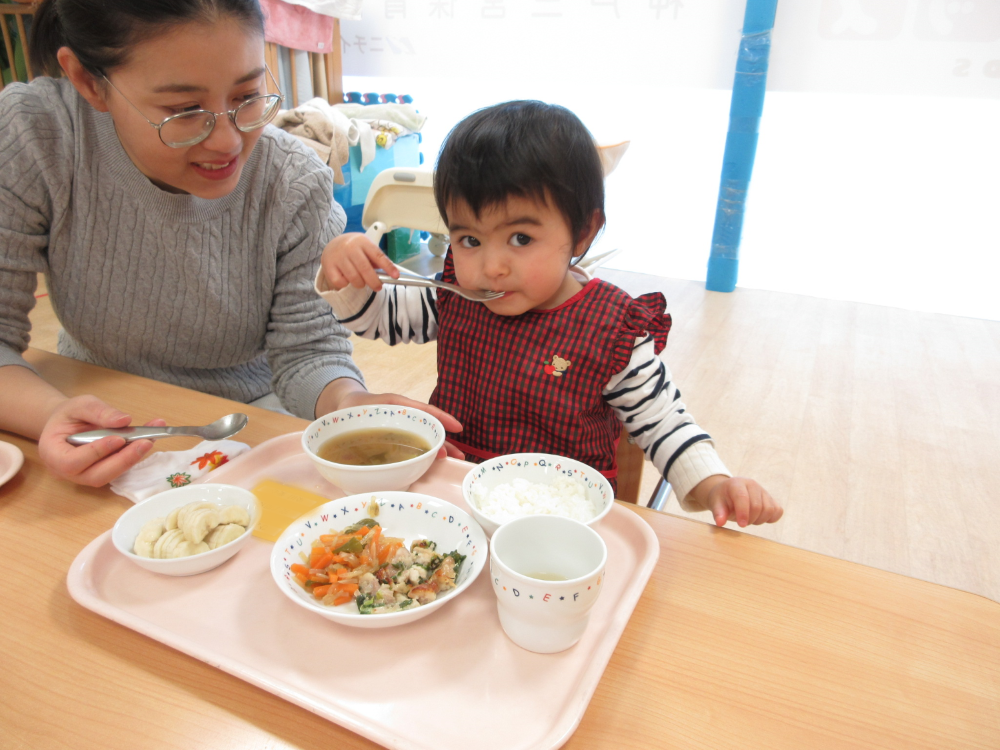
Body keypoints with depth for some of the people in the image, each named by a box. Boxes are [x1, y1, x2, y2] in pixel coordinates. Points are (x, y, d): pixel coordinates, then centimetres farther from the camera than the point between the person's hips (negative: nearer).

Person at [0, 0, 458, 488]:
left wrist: (346, 402, -37)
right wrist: (49, 413, -34)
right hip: (103, 420, 2)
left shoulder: (296, 185, -17)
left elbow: (305, 350, -15)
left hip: (248, 417, -1)